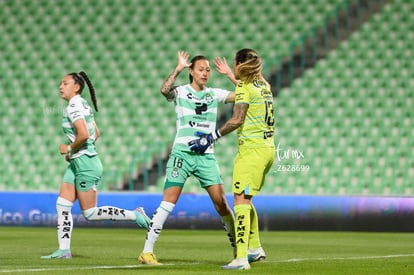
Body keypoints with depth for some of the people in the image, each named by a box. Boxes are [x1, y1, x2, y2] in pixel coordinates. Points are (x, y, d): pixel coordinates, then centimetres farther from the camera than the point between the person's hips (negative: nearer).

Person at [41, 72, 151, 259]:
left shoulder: (73, 107, -15)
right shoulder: (82, 105, 14)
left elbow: (84, 134, -28)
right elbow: (96, 133, 22)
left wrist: (69, 148, -12)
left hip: (85, 164, -10)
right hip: (76, 163, 10)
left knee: (89, 213, -4)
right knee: (62, 205, 5)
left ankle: (135, 215, 2)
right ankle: (64, 250, 6)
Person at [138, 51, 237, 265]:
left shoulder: (214, 94, 11)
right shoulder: (180, 92, 0)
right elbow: (164, 90, -22)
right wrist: (178, 68, -23)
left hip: (206, 155, 3)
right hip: (182, 153, -3)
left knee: (220, 202, -2)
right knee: (169, 201, -12)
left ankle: (238, 247, 12)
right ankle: (147, 251, -10)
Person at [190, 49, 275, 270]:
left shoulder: (244, 87, -9)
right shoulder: (264, 86, 15)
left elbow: (237, 120, -18)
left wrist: (211, 137, -11)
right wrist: (229, 74, 52)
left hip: (251, 150, -9)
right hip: (268, 149, 9)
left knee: (241, 200, -13)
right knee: (245, 199, 20)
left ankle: (241, 258, -22)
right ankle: (255, 248, 26)